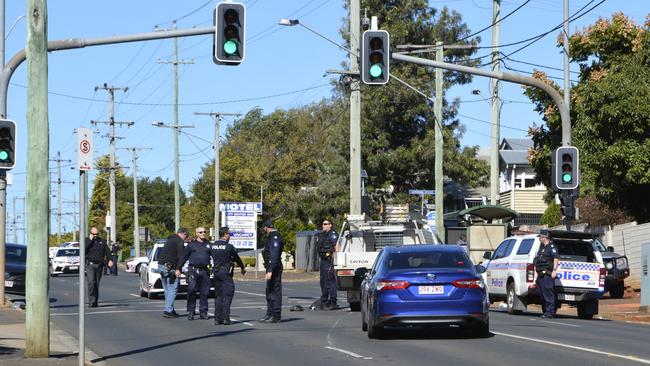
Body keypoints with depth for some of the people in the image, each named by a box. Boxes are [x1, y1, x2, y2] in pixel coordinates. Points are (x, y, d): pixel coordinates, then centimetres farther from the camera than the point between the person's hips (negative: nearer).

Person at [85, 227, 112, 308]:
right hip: (90, 264, -4)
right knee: (91, 282, -16)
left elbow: (107, 251, 9)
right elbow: (84, 248, -14)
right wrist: (90, 240, -13)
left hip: (99, 265, 4)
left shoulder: (102, 241, 14)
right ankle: (91, 301, -20)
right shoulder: (87, 240, 4)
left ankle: (95, 301, 15)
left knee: (97, 284, 7)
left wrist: (110, 260, -6)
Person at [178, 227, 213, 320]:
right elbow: (183, 257, 11)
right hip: (193, 270, -2)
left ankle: (203, 312, 11)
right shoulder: (191, 244, 9)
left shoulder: (209, 244, 13)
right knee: (191, 291, -9)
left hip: (205, 271, 2)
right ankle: (190, 312, -4)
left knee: (204, 292, 4)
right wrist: (178, 269, 8)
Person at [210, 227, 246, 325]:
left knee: (218, 295, 11)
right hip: (225, 272, -6)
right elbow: (237, 258, 0)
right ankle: (225, 318, -8)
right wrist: (243, 268, 18)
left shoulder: (213, 245, 6)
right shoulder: (228, 246, -10)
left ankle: (217, 318, 8)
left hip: (216, 272, 6)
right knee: (227, 295, -2)